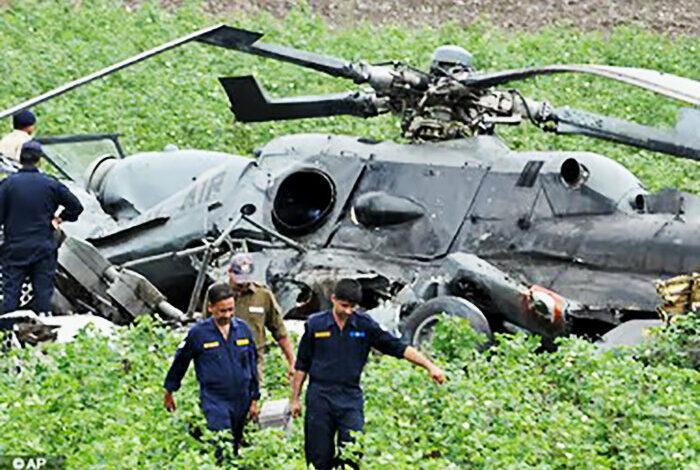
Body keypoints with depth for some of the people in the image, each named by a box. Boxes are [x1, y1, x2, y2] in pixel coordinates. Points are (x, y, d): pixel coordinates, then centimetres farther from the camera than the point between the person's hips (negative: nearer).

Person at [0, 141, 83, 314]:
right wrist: (60, 218, 16)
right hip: (44, 249, 1)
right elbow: (76, 206, 3)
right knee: (43, 293, 6)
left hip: (15, 249, -1)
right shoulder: (51, 184, -1)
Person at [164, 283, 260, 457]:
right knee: (222, 450, -14)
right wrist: (169, 392, 16)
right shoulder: (198, 333, -5)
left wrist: (254, 399, 14)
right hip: (214, 401, -4)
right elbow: (180, 362, 8)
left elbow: (252, 366, 15)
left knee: (235, 449, 9)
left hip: (241, 402, 4)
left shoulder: (243, 330, 5)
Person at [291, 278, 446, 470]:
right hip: (319, 398, 0)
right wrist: (295, 399, 9)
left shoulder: (365, 325, 2)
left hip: (351, 398, 0)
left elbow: (400, 348, 1)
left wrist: (430, 366, -8)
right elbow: (302, 365, 9)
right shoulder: (315, 324, 2)